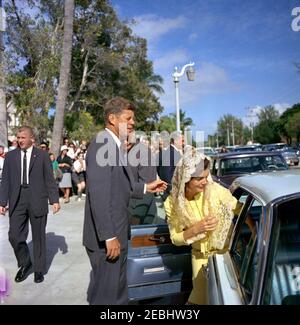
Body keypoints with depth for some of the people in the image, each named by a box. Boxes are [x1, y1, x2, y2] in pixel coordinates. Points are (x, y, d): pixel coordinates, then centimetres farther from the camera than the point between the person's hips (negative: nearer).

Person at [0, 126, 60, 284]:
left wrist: (54, 200, -6)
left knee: (39, 236, 8)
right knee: (14, 235, 0)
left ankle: (39, 269, 26)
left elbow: (49, 179, -1)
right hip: (17, 200, 2)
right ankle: (25, 264, 27)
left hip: (37, 200, -2)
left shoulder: (42, 155, 0)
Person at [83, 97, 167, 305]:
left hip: (116, 232, 10)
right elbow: (98, 194, -26)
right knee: (107, 293, 7)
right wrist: (109, 236, -25)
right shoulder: (102, 145, -20)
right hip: (107, 237, -10)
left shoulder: (116, 146, 11)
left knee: (118, 290, 24)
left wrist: (146, 188, 12)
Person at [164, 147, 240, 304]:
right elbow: (175, 239, -7)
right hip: (200, 257, 1)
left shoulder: (216, 191, -21)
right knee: (202, 297, 11)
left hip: (226, 253, 0)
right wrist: (196, 228, -23)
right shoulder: (172, 203, -15)